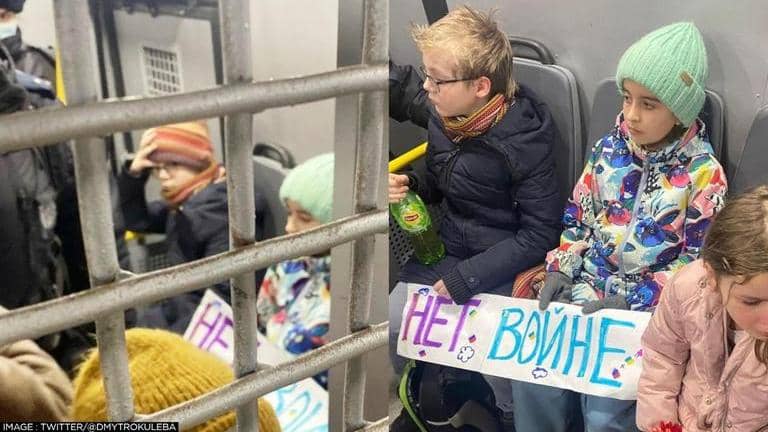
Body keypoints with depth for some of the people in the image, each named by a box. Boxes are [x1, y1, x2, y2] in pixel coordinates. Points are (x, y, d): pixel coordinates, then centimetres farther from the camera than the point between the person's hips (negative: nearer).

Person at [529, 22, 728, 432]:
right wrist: (559, 270, -4)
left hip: (648, 308, -4)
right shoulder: (609, 148, 2)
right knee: (531, 375, -12)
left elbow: (696, 264, -10)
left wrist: (630, 300, -17)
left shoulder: (704, 175, -10)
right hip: (585, 290, 4)